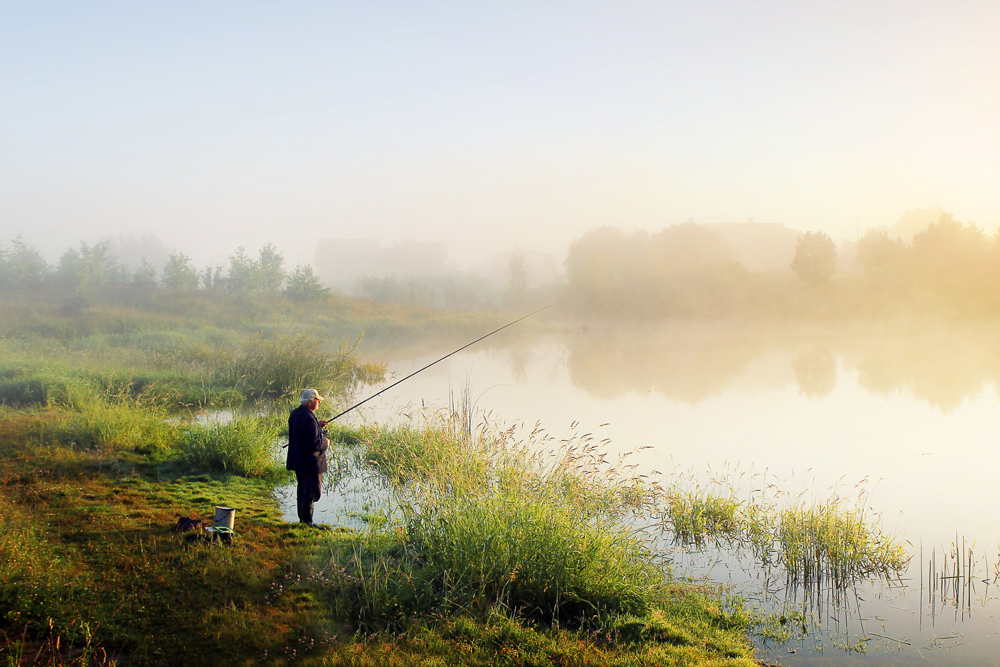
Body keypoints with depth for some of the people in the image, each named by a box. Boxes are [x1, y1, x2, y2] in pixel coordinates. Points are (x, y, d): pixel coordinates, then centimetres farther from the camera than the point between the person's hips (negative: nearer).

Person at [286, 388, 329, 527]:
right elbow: (313, 444, -27)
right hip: (310, 462, -10)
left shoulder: (295, 413, 6)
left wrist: (317, 425, 12)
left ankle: (302, 517, 27)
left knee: (302, 488, 19)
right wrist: (325, 442, -8)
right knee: (312, 491, -2)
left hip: (298, 461, 10)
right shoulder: (308, 418, -25)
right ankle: (307, 519, 2)